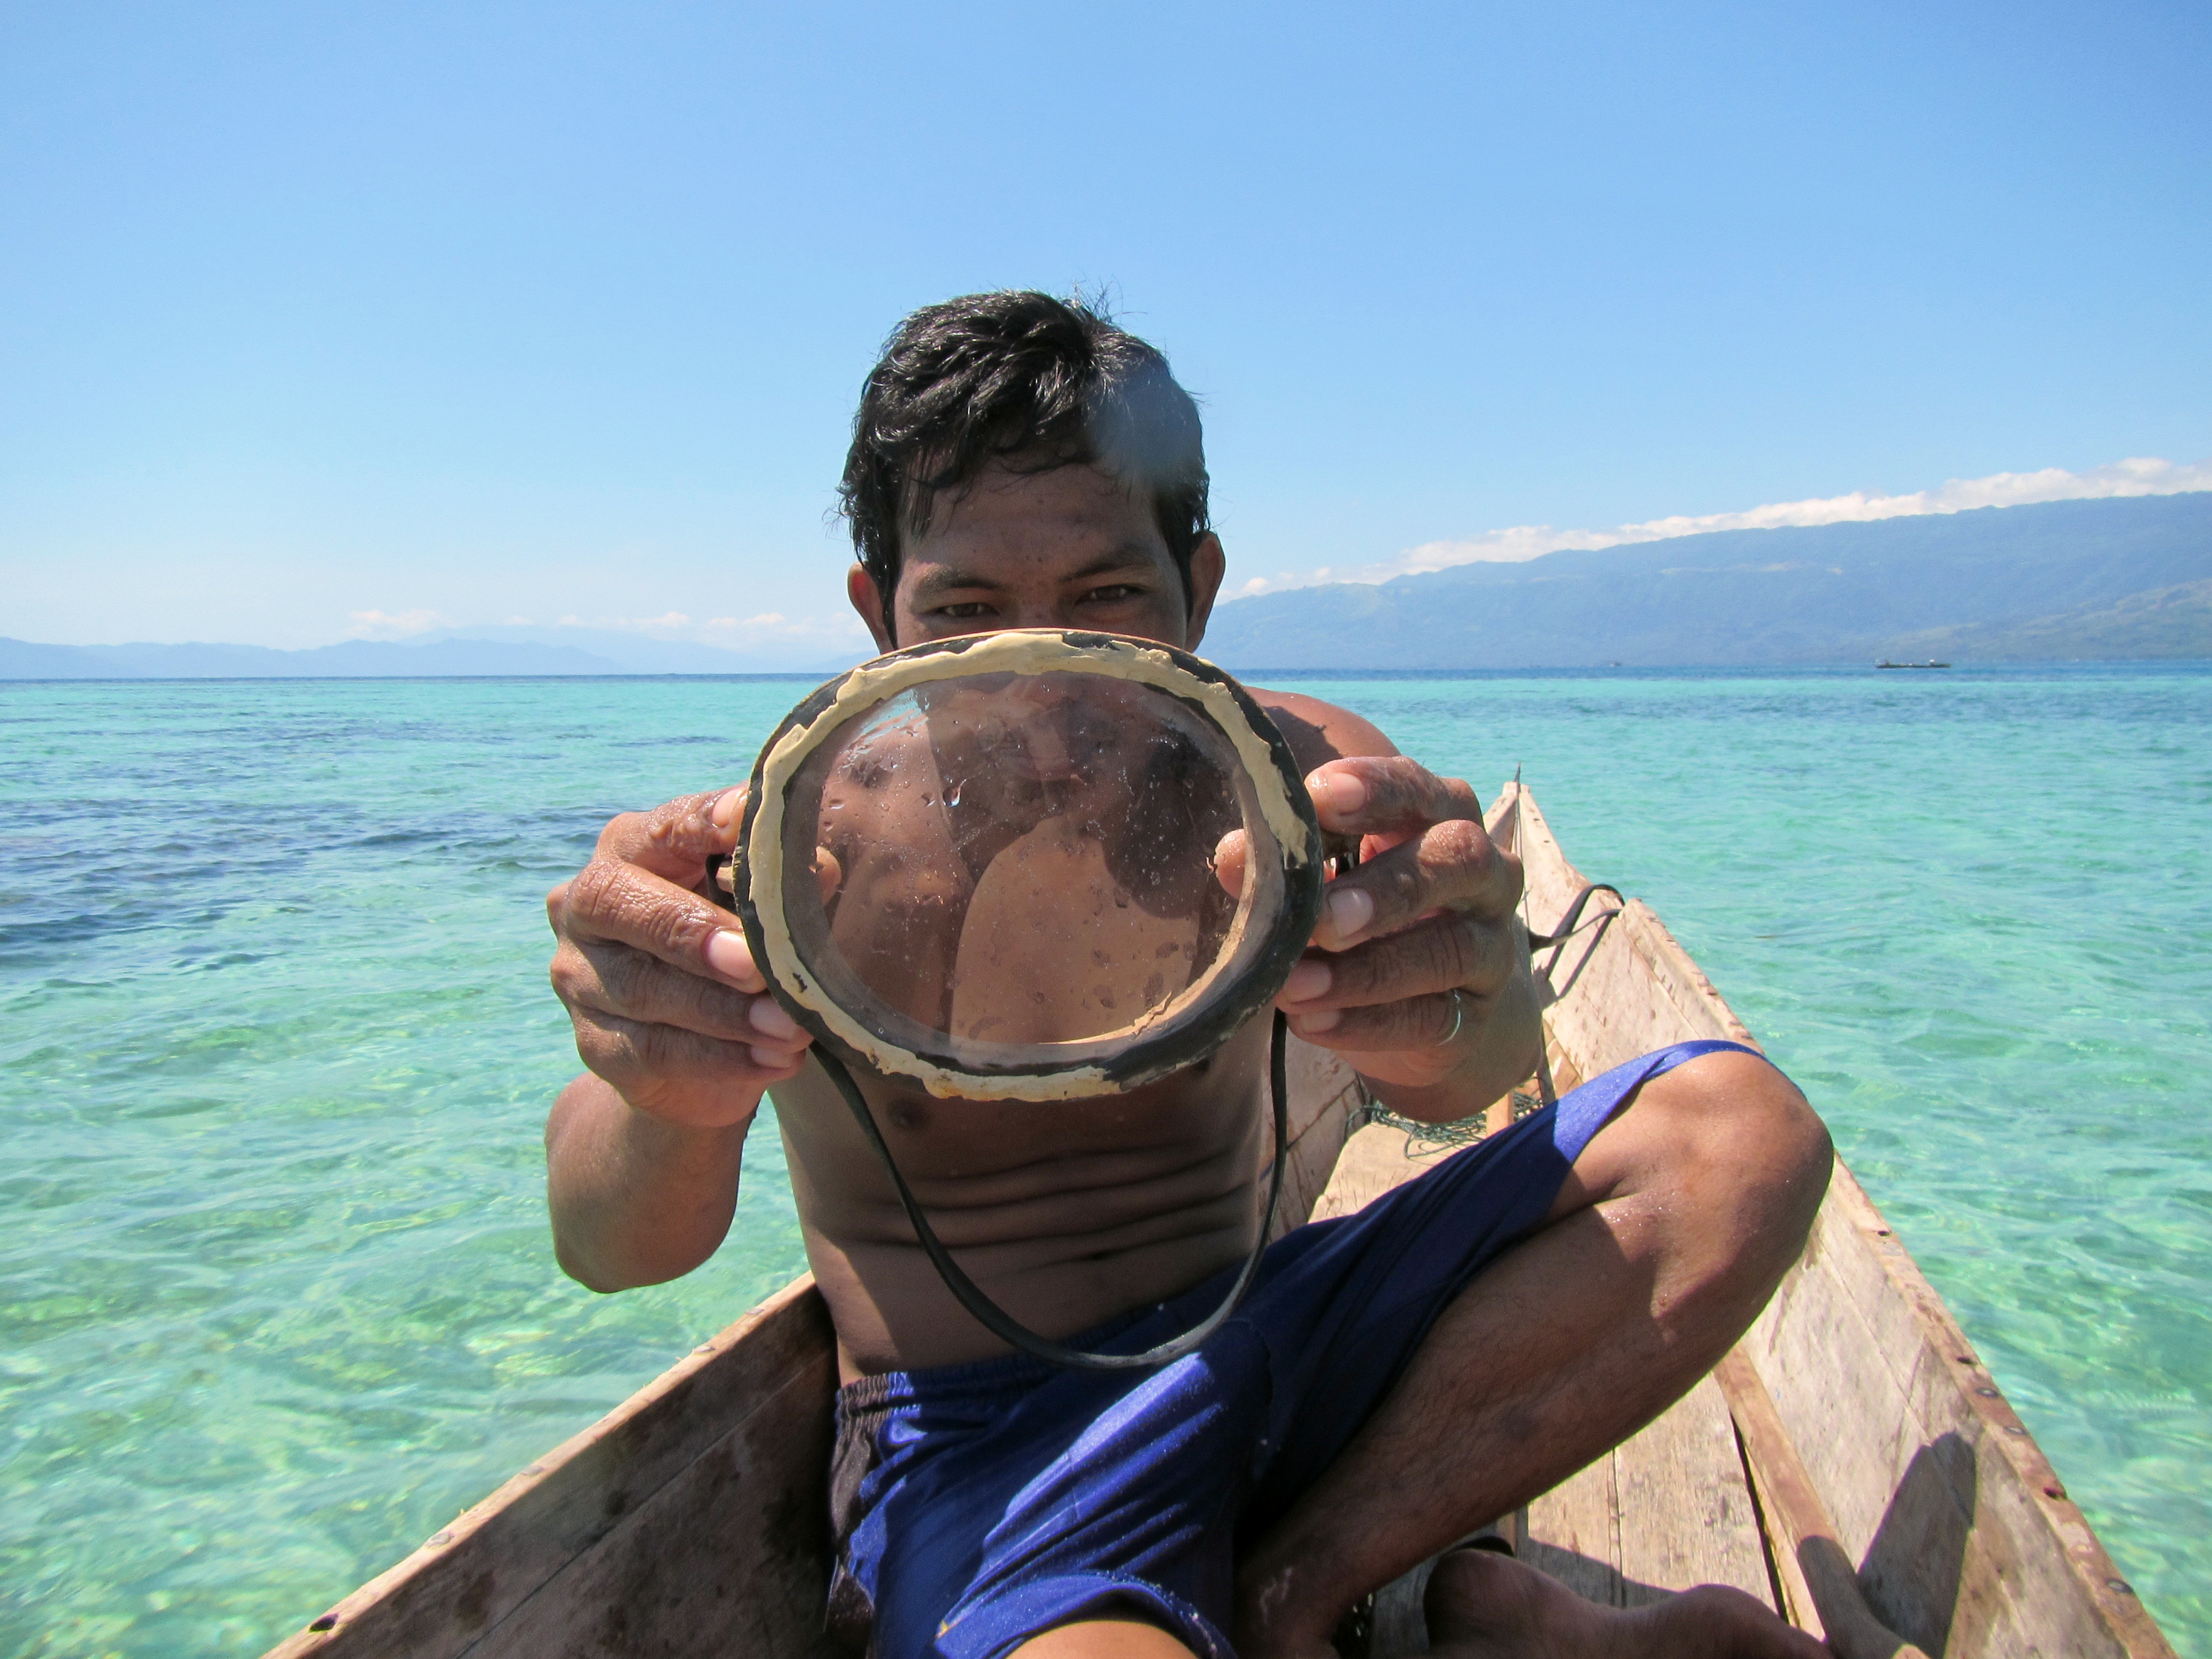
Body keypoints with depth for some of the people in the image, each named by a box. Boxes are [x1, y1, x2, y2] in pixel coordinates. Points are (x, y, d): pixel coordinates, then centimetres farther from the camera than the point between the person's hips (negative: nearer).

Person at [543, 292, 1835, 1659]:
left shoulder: (1281, 768, -7)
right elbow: (612, 1249, -25)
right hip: (982, 1439, -3)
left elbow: (1455, 1069, -26)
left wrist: (1460, 1027, -51)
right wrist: (671, 1110, -49)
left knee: (1746, 1136, -10)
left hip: (1266, 1349, 4)